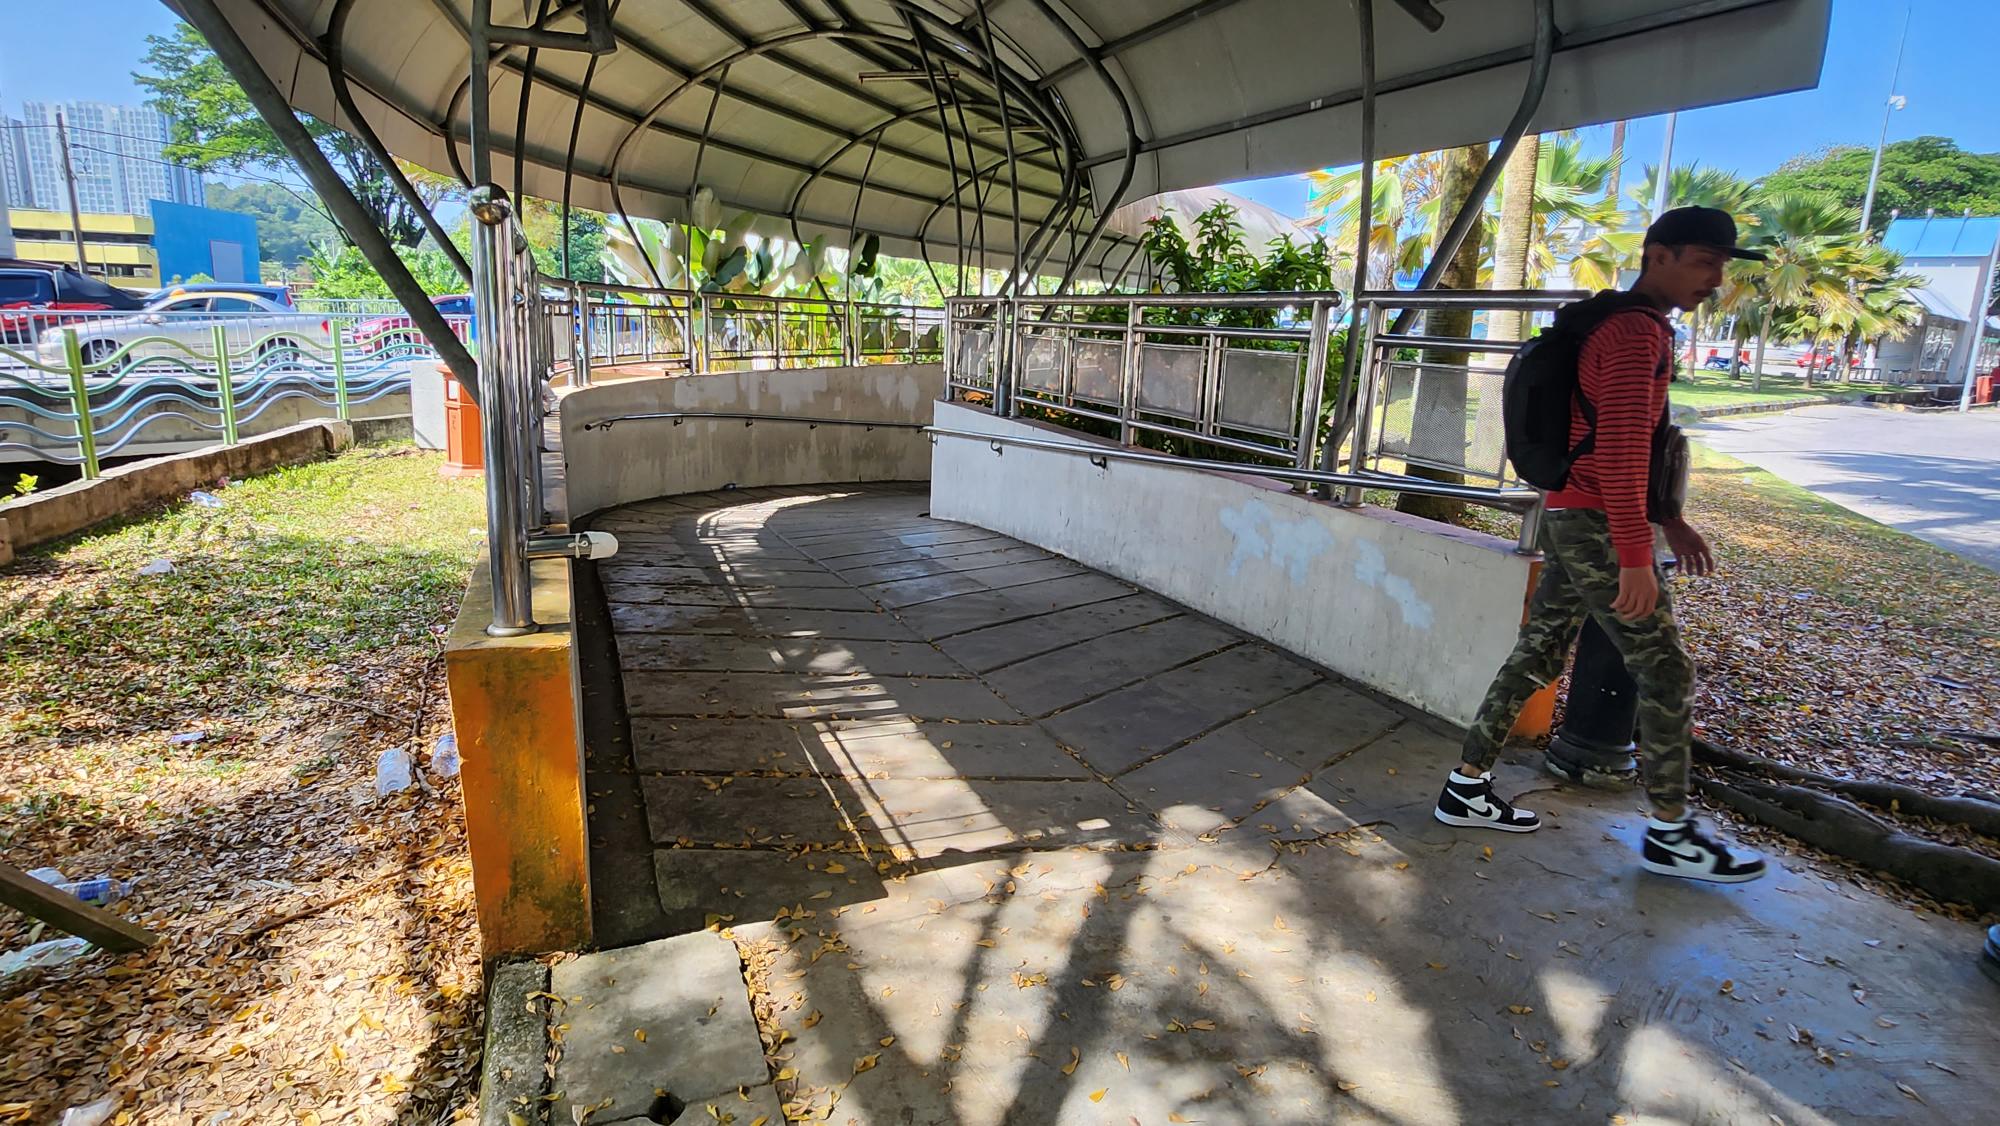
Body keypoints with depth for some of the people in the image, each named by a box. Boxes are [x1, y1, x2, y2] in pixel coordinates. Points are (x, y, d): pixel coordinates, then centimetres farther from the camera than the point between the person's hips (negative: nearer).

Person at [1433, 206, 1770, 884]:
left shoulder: (1630, 327, 19)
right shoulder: (1636, 331, -14)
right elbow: (1621, 453, -23)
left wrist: (1671, 521, 28)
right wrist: (1636, 559, -24)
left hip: (1572, 521, 10)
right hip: (1596, 525, -10)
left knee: (1537, 656, 10)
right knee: (1666, 670, -1)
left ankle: (1467, 789, 16)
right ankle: (1670, 834, 12)